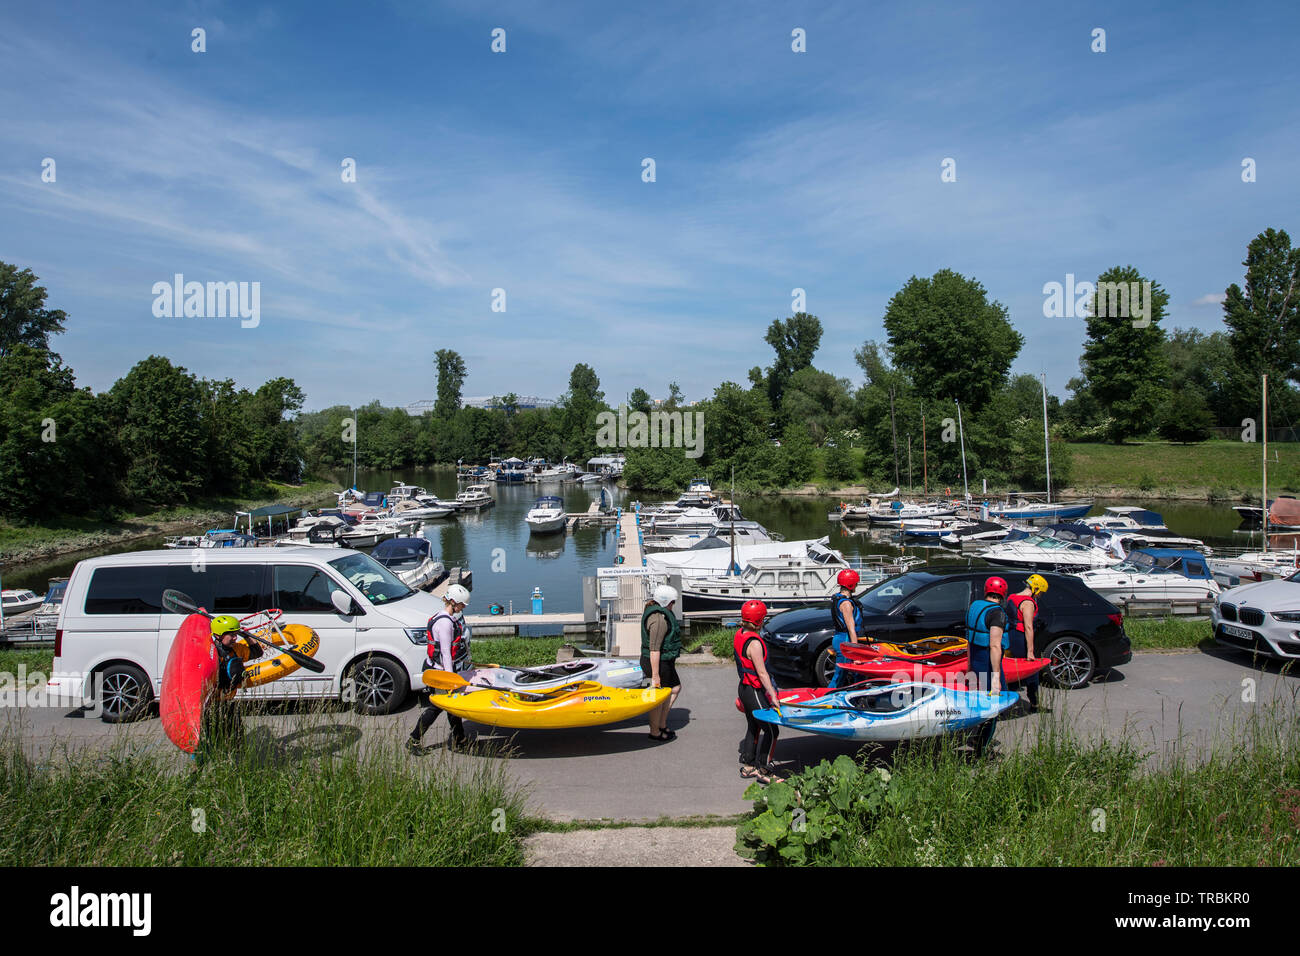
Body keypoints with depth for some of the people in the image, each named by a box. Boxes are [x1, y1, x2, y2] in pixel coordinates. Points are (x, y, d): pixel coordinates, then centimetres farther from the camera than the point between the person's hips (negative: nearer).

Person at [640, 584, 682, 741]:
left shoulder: (653, 611, 8)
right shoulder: (659, 619, -25)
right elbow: (654, 649, -28)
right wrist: (655, 675, -26)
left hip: (665, 662, 11)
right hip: (659, 663, -11)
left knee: (675, 688, 21)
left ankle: (662, 724, 30)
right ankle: (655, 732, 21)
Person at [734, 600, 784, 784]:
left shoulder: (739, 634, 3)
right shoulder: (754, 643, -25)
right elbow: (762, 673, -24)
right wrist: (773, 697, -21)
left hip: (744, 687, 10)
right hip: (754, 691, -10)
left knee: (753, 727, 20)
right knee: (771, 730, 0)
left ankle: (748, 766, 29)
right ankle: (764, 771, 7)